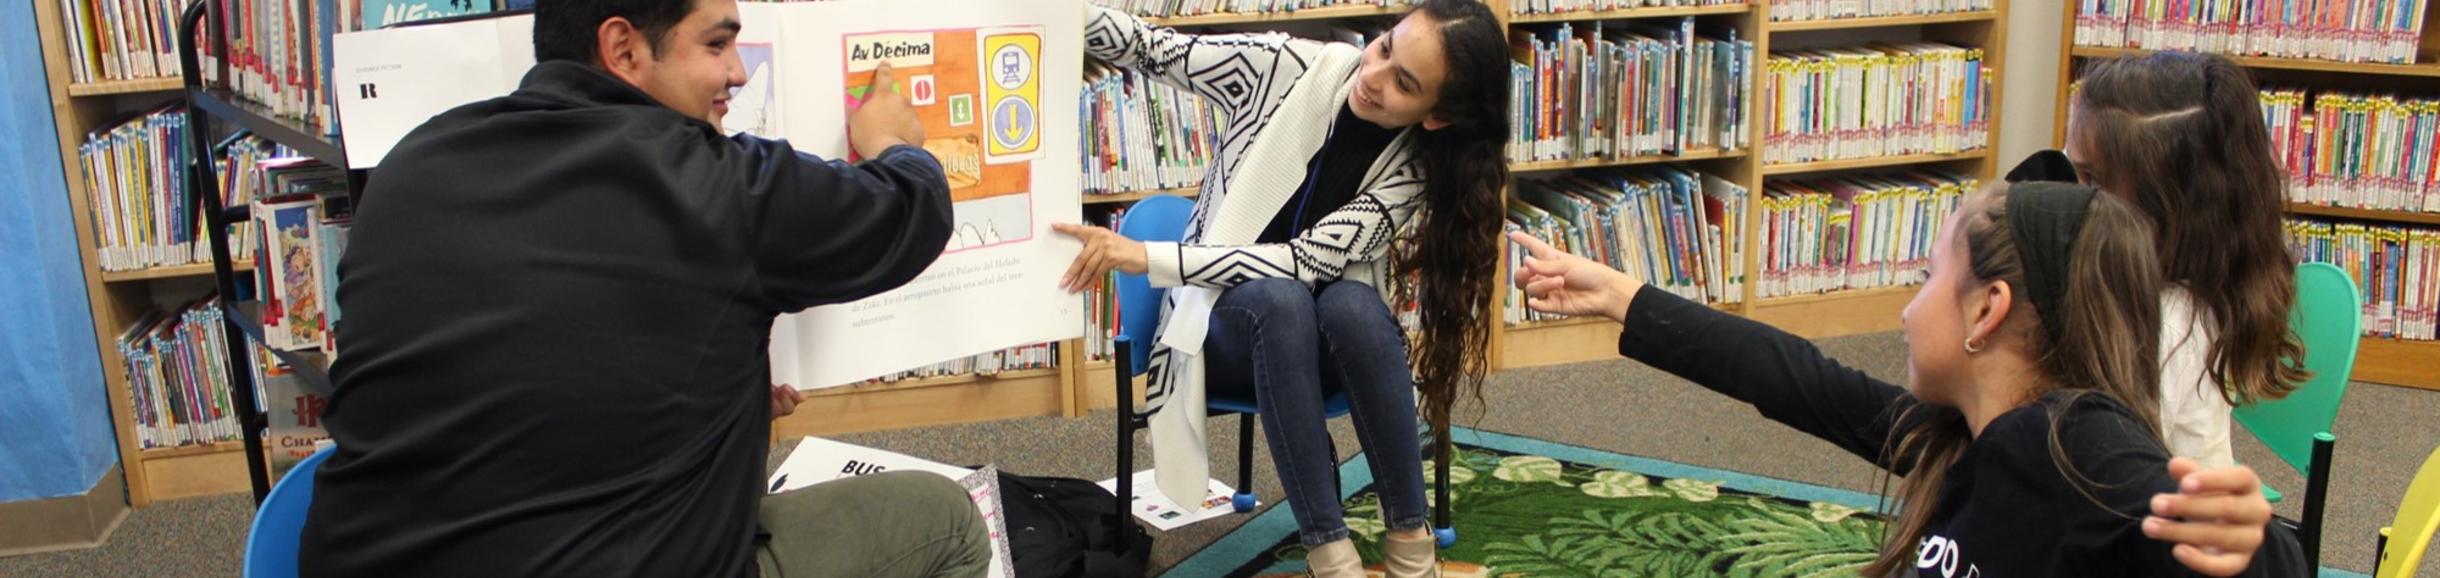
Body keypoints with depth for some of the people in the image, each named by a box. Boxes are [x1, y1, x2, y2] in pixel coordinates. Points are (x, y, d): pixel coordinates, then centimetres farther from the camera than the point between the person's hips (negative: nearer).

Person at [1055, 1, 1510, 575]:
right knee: (1280, 299, -36)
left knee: (1353, 303, -36)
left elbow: (1308, 261, -27)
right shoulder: (1290, 67, -15)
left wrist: (1147, 257, -35)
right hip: (1228, 327, 0)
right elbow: (1150, 47, -9)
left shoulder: (1414, 166, -16)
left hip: (1323, 344, 0)